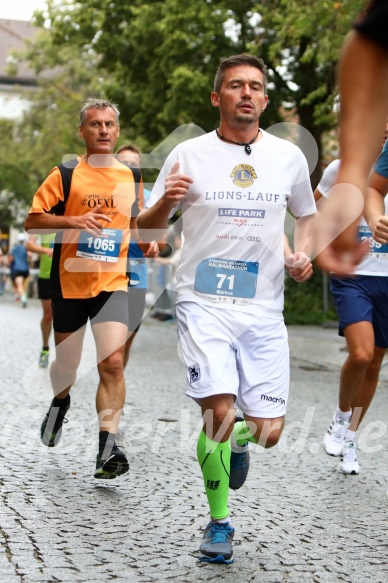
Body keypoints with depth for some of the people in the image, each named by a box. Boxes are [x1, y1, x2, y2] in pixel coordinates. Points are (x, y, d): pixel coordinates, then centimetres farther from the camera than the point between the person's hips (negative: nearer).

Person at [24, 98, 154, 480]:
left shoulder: (131, 177, 8)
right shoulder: (65, 174, -2)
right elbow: (32, 221, -6)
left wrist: (143, 242, 2)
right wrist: (73, 221, -21)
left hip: (112, 283, 1)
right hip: (69, 282, -1)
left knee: (112, 362, -15)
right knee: (66, 363, 13)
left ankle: (107, 448, -13)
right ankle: (60, 403, 48)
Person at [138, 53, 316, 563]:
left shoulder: (289, 156, 6)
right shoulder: (188, 155, 0)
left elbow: (307, 215, 23)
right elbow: (147, 231, 4)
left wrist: (302, 254, 2)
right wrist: (164, 201, -18)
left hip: (264, 310, 2)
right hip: (204, 304, -2)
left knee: (268, 431, -1)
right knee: (220, 412, -17)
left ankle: (238, 441, 39)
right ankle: (219, 522, 7)